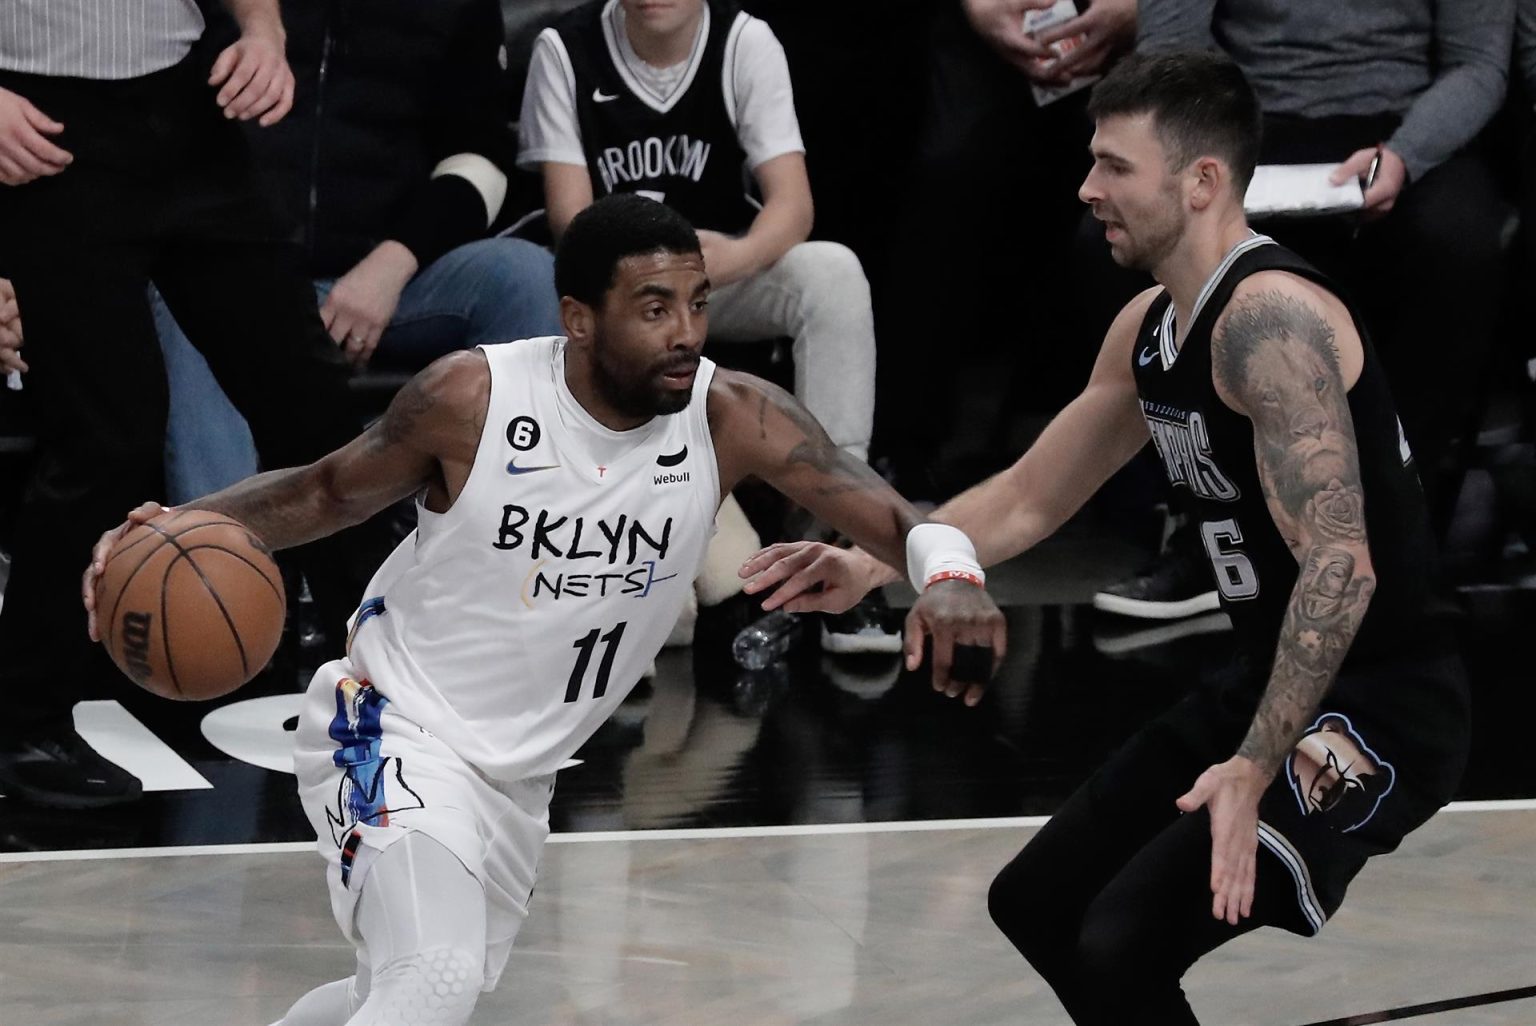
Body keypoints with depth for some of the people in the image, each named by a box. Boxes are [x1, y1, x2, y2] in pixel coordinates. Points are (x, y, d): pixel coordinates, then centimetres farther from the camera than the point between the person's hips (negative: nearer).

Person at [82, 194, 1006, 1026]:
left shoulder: (732, 419, -17)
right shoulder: (473, 397, -21)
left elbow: (893, 515, -27)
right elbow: (330, 491, -4)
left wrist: (949, 573, -51)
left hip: (520, 776, 6)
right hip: (399, 729, -6)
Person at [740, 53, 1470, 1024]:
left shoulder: (1272, 318, -22)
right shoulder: (1149, 328, 9)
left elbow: (1340, 568, -29)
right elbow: (1028, 498, 22)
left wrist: (1254, 771, -31)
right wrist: (871, 565, 10)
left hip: (1383, 708, -10)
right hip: (1274, 690, 10)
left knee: (1126, 945, -22)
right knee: (1038, 905, 18)